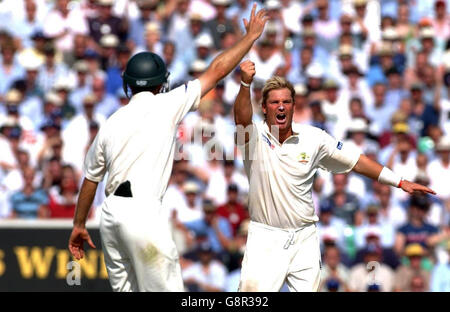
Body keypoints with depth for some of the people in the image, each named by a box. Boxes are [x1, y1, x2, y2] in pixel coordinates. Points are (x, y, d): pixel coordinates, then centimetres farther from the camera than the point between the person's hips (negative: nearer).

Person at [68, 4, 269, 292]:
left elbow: (90, 179, 19)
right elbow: (216, 71, 5)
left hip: (111, 213, 6)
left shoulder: (110, 124, 14)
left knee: (124, 288, 12)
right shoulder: (167, 106, 1)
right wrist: (251, 36, 16)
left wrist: (79, 225, 29)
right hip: (144, 212, -6)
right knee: (164, 289, -4)